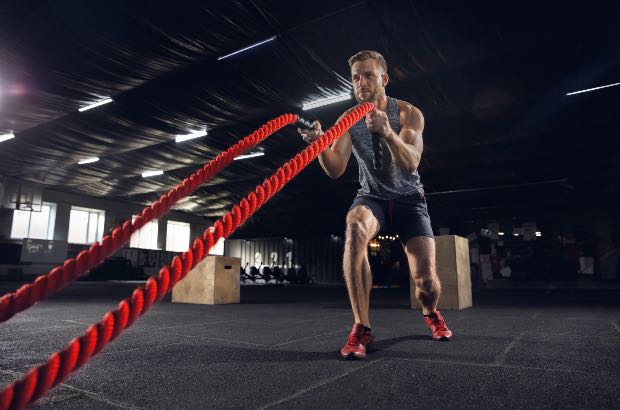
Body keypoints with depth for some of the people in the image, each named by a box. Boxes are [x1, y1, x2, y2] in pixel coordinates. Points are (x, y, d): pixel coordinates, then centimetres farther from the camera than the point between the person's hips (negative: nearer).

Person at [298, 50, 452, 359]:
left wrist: (388, 132, -47)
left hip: (408, 198, 0)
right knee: (354, 229, -37)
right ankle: (361, 327, -28)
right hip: (371, 197, 1)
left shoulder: (408, 113, -11)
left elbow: (410, 164, -28)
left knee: (425, 279, -13)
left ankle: (431, 314, 28)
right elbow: (335, 170, -18)